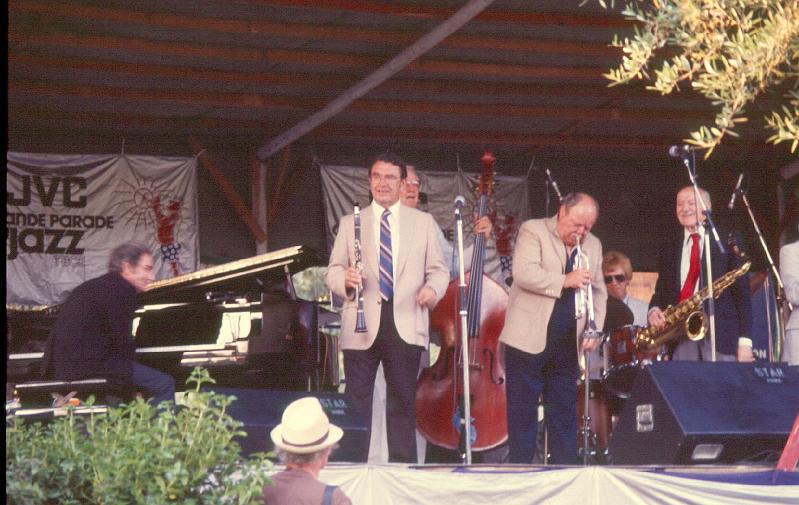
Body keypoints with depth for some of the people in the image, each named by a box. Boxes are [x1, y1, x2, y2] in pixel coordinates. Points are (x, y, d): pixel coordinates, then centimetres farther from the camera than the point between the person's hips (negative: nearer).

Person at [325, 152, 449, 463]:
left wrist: (433, 288, -12)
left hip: (406, 324, 0)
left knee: (403, 400, 4)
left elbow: (437, 269, 11)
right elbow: (332, 271, 8)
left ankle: (403, 468, 10)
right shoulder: (350, 223, 12)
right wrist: (345, 279, -15)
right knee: (356, 401, -2)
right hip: (362, 326, 0)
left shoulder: (423, 222, 13)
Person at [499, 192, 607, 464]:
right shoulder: (533, 231, -3)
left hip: (567, 345, 5)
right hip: (529, 340, -5)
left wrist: (595, 330, 2)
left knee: (565, 412, 7)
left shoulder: (593, 245, 15)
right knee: (522, 411, -1)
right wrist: (565, 281, -24)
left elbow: (598, 292, 17)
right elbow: (523, 273, -18)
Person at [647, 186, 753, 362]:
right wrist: (654, 310, -5)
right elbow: (661, 292, 20)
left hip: (721, 336, -3)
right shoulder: (669, 250, 19)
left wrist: (745, 341, -7)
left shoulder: (728, 242, 6)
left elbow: (742, 291, 2)